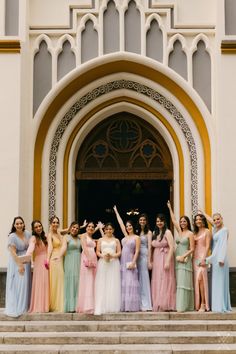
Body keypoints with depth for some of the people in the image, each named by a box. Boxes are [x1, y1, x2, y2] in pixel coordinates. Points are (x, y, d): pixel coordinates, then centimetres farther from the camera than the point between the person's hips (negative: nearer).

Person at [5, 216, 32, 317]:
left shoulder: (28, 233, 1)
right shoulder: (12, 237, -15)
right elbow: (13, 253, -17)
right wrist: (20, 265, -20)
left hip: (27, 262, 6)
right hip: (17, 262, -6)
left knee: (26, 284, 10)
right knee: (17, 284, -5)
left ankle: (24, 306, 19)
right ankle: (16, 308, 3)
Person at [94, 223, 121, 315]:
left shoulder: (116, 240, 14)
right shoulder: (101, 240, 15)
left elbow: (119, 252, 6)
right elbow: (97, 252, 7)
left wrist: (112, 255, -13)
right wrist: (103, 255, -12)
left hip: (114, 263, 0)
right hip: (103, 263, 0)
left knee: (113, 285, -5)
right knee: (102, 285, -8)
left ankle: (112, 307, -3)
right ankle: (101, 307, -11)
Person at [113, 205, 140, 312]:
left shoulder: (136, 237, 0)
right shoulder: (126, 235, 14)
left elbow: (137, 251, -7)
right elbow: (120, 223, 21)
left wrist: (133, 262, -17)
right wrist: (116, 212, 28)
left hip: (130, 262, -6)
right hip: (122, 262, 6)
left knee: (130, 283, -9)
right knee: (123, 284, 3)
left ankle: (132, 306, -9)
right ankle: (124, 306, 4)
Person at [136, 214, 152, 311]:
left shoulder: (148, 232, 2)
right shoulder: (137, 232, 15)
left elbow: (149, 247, -5)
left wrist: (149, 261, -11)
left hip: (144, 255, -5)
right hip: (137, 256, 5)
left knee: (144, 278, -5)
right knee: (138, 279, 4)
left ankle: (145, 305, -2)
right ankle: (139, 304, 10)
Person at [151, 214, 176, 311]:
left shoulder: (167, 232, -6)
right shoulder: (155, 233, 14)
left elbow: (171, 247, -14)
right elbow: (153, 247, 13)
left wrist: (168, 261, -21)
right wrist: (152, 261, 6)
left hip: (165, 258, -6)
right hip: (156, 260, 6)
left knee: (165, 281, -6)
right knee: (157, 282, 6)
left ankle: (166, 305, -3)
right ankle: (158, 305, 12)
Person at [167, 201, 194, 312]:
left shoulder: (190, 234, -4)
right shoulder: (179, 232, 13)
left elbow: (192, 249, -8)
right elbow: (173, 220, 20)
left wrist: (183, 256, -18)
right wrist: (170, 208, 23)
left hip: (185, 259, -6)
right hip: (177, 259, 6)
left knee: (183, 281, -11)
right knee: (178, 282, 3)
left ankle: (184, 306, -13)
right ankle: (179, 305, 4)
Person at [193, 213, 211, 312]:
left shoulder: (207, 231, 1)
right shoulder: (195, 233, 18)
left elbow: (207, 246, -7)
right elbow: (193, 246, 14)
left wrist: (204, 258, -16)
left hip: (202, 257, -6)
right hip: (195, 257, 6)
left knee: (200, 279, -15)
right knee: (196, 280, 1)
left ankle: (203, 304, -12)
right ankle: (197, 304, 4)